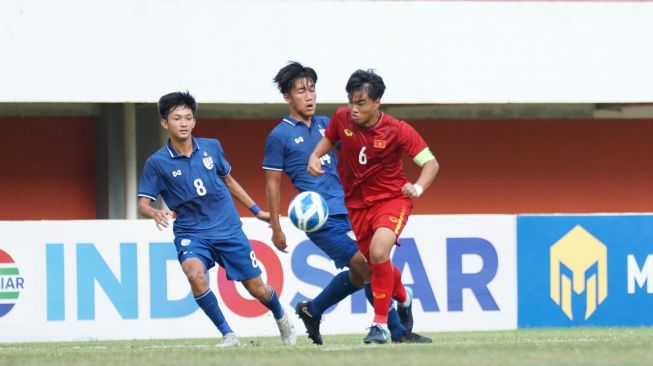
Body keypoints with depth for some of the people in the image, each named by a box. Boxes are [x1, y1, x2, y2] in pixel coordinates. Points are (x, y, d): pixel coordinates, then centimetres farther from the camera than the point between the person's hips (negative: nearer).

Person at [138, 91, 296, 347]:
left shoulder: (211, 147, 0)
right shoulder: (157, 163, -8)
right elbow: (143, 204, -9)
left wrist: (256, 210, 20)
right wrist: (155, 213, -32)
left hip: (228, 229, 2)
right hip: (191, 233, -2)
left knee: (257, 289, 6)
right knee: (194, 272, -34)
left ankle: (281, 317, 42)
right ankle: (227, 334, -19)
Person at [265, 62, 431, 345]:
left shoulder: (325, 125, 15)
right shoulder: (279, 136, -1)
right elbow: (272, 184, 1)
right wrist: (276, 229, -1)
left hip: (347, 210, 7)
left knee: (358, 276, 9)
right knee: (367, 266, -15)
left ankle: (311, 310, 32)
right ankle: (398, 333, -10)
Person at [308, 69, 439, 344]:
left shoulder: (398, 130, -19)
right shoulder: (342, 118, -9)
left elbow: (431, 163, -16)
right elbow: (328, 139, 13)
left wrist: (418, 187, -35)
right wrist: (315, 157, -8)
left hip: (391, 199, -5)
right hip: (356, 203, 5)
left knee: (378, 252, -29)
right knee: (374, 263, 14)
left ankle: (380, 324, -17)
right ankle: (403, 296, 50)